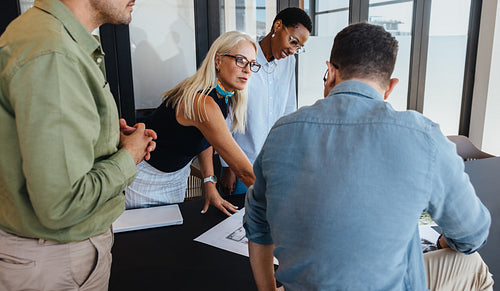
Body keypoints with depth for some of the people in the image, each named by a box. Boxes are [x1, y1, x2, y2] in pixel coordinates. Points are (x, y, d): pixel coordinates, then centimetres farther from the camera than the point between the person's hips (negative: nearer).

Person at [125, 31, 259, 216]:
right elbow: (243, 170, -36)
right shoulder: (203, 102, -36)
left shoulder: (225, 96, -7)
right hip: (146, 177, -8)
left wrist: (210, 183, -3)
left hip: (177, 173, 8)